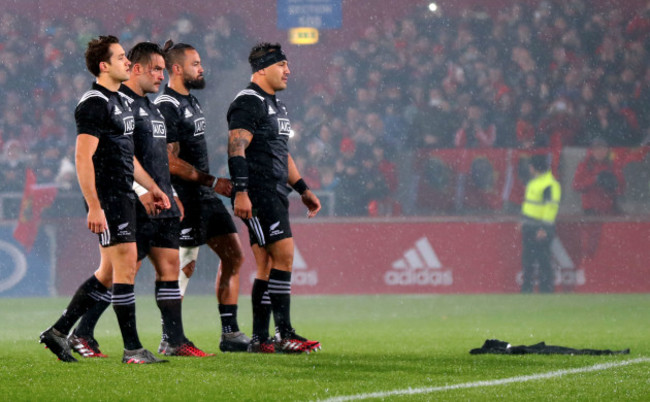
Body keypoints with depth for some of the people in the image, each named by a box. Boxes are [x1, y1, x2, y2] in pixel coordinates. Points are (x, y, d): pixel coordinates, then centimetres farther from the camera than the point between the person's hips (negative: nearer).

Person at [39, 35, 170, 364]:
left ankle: (59, 331, 16)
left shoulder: (118, 101, 18)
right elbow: (83, 158, -19)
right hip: (107, 198, -10)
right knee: (125, 264, -9)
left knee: (109, 272, 11)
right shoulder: (94, 104, -13)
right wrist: (94, 207, -23)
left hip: (123, 196, 10)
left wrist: (152, 188, 26)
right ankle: (132, 349, -6)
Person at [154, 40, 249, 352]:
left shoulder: (191, 101, 16)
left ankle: (230, 333, 10)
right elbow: (171, 163, -20)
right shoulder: (166, 107, -14)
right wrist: (212, 182, -19)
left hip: (205, 196, 10)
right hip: (184, 198, -10)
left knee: (234, 255, 7)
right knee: (185, 265, -7)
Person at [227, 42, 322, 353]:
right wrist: (241, 192, -25)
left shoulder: (275, 105, 22)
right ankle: (284, 334, -13)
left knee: (267, 266, 8)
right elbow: (236, 148, -18)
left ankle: (260, 339, 10)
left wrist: (303, 190, 27)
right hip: (258, 195, -10)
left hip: (275, 194, 10)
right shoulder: (249, 103, -10)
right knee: (284, 254, -14)